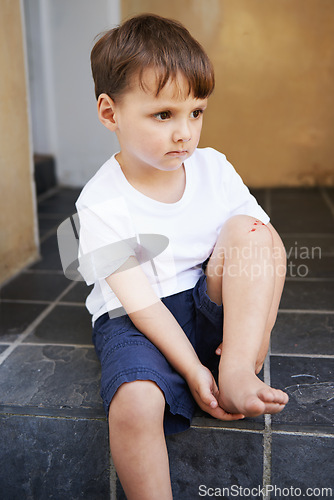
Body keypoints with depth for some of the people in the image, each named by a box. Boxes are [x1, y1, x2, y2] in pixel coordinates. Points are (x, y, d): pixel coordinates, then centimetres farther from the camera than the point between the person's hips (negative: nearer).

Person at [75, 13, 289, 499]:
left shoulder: (214, 169, -1)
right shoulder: (102, 204, -14)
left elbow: (266, 248, 0)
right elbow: (140, 301, -17)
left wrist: (254, 327, -14)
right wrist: (193, 371, -24)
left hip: (211, 309, 4)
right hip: (135, 320, -4)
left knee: (250, 228, -20)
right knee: (134, 403, -34)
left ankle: (239, 370, -25)